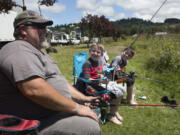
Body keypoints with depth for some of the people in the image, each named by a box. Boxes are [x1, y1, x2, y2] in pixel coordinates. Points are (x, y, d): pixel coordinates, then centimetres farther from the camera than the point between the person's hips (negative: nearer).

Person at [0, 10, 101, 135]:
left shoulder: (37, 52, 18)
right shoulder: (18, 51, -16)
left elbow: (59, 81, 19)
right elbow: (35, 90, -31)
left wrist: (83, 98, 11)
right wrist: (76, 107, -23)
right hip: (39, 123, -10)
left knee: (93, 118, 14)